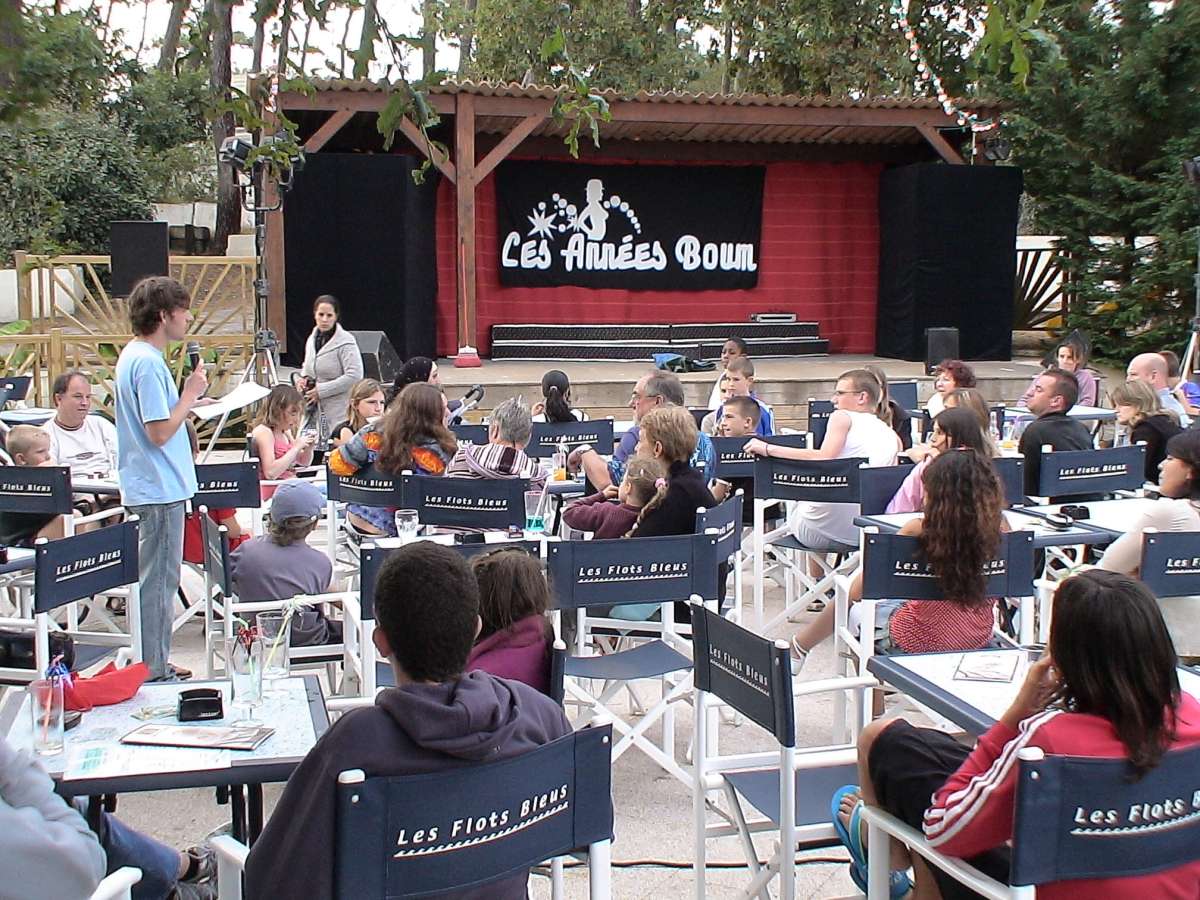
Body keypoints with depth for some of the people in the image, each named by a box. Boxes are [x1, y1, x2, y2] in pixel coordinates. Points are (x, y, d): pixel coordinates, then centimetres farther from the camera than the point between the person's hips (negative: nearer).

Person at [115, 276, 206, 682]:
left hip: (153, 486, 11)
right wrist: (190, 393, -13)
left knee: (156, 579, 17)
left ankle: (155, 664, 27)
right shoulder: (147, 362, -20)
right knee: (158, 580, -2)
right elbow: (160, 432, -23)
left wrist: (188, 401, 13)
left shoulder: (135, 355, 12)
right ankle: (152, 672, 6)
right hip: (159, 489, -11)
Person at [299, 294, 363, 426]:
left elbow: (354, 376, -18)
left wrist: (320, 390, -15)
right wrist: (305, 378, 6)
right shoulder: (312, 340, 13)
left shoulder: (345, 341, -9)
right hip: (316, 409, 6)